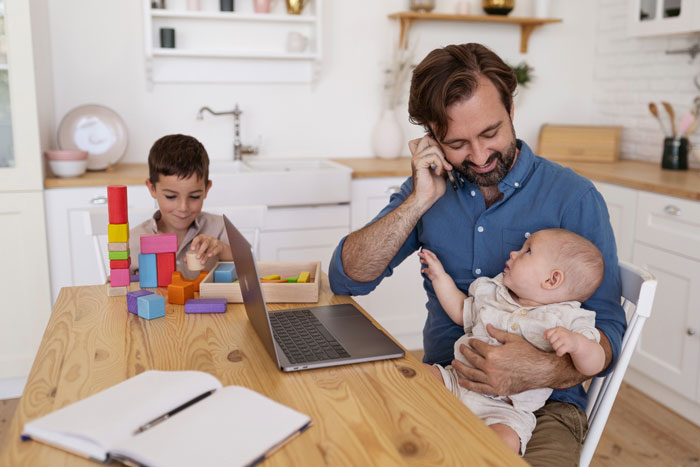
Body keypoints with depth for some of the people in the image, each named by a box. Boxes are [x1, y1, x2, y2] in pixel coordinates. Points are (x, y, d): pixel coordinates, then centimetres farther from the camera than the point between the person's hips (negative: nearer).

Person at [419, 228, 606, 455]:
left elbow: (594, 365, -13)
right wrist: (440, 277, 27)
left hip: (505, 410, -5)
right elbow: (460, 311, 30)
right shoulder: (494, 293, 13)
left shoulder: (568, 319, -3)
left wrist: (576, 342, -34)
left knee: (503, 443, -35)